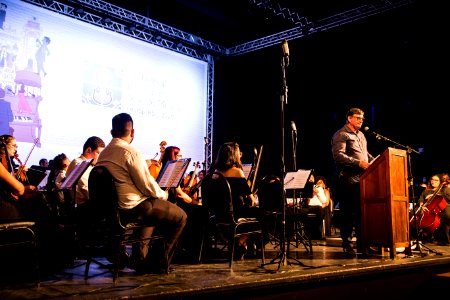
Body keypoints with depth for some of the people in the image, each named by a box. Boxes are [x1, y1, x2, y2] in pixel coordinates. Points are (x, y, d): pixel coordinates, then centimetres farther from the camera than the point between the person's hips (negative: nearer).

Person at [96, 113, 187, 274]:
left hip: (112, 208, 9)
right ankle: (162, 262, 11)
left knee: (153, 209, 34)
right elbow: (147, 185, -18)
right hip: (133, 208, -9)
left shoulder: (103, 153, 9)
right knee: (180, 216, 5)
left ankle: (141, 257, 30)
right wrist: (163, 194, 2)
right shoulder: (131, 152, -18)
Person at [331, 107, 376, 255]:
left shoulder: (361, 135, 22)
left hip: (362, 179, 8)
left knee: (362, 212, 9)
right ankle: (346, 244, 9)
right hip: (348, 180, -8)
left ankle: (361, 243, 17)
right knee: (348, 213, -1)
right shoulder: (341, 135, -6)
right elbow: (338, 156, -18)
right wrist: (358, 163, -23)